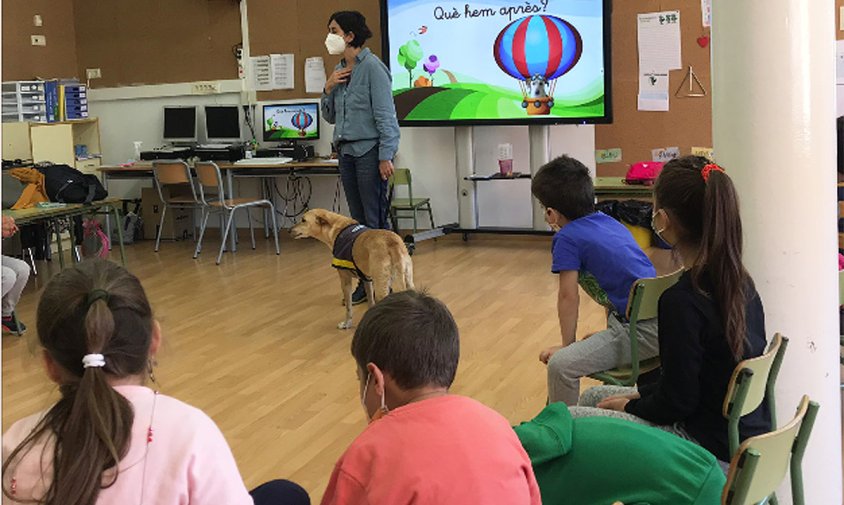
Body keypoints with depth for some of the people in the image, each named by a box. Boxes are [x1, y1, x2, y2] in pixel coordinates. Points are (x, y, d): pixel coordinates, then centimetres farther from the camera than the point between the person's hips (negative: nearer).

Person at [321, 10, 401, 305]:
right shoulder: (339, 71, 13)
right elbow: (330, 117, 18)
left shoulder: (372, 67, -10)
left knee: (376, 220, -4)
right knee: (358, 221, 11)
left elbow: (385, 114, -14)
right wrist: (328, 89, 1)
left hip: (369, 151, -8)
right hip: (346, 152, 8)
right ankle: (365, 281, 18)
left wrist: (386, 157, -19)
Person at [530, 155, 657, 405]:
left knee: (560, 365, -19)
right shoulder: (609, 221, 16)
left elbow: (569, 297, -5)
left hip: (641, 333, -10)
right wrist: (608, 334, 35)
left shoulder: (567, 238, -8)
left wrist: (567, 345, 8)